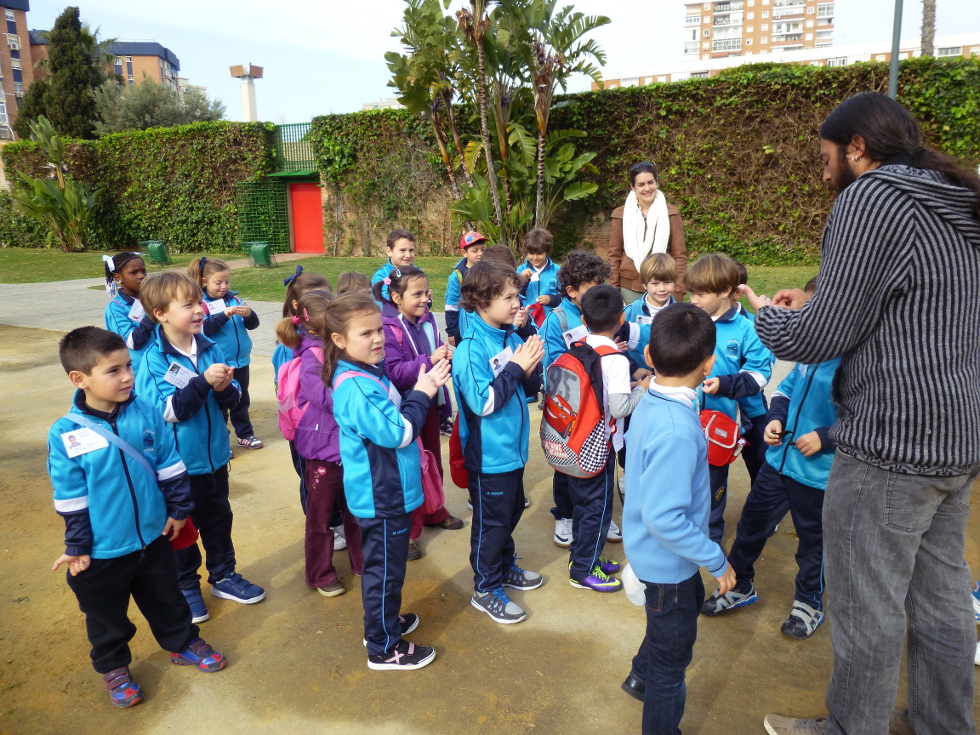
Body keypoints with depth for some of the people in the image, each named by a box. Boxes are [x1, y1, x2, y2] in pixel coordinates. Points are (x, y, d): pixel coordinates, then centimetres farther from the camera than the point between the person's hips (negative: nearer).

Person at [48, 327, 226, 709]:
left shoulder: (147, 413, -11)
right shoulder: (66, 434, -18)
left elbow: (170, 466, 0)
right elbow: (70, 500, -10)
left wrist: (179, 508, 4)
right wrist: (77, 547, -4)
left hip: (153, 536, 2)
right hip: (102, 550, -2)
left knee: (166, 599, 22)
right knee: (106, 614, 19)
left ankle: (183, 642, 45)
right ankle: (113, 666, 43)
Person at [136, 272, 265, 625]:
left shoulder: (211, 349, -4)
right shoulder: (154, 359, -16)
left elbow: (232, 400, 1)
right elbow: (167, 410, -24)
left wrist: (225, 389, -21)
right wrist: (203, 381, -32)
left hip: (215, 455, 5)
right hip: (179, 461, -4)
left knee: (219, 519, 20)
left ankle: (224, 576, 39)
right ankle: (186, 586, 34)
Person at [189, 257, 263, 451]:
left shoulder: (234, 299, 3)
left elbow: (253, 325, 1)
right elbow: (203, 328, -22)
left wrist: (249, 314, -20)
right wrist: (224, 315, -32)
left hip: (241, 360, 5)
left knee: (242, 400, 18)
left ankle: (245, 434, 33)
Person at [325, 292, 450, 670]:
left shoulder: (369, 374, 5)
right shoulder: (355, 388, -27)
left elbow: (395, 418, 12)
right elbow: (397, 433, -27)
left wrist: (423, 390, -1)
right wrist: (421, 394, -17)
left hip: (386, 492, 10)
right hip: (382, 497, -10)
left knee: (383, 564, 25)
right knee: (385, 569, 5)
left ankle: (384, 621, 43)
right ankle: (384, 648, 22)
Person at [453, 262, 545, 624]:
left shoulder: (512, 339, 0)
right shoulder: (471, 349, -21)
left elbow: (529, 390, 8)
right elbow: (483, 402, -26)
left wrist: (531, 368, -12)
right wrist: (516, 367, -23)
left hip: (513, 448, 8)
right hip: (488, 455, -8)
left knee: (511, 512, 24)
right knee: (491, 522, 7)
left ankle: (506, 568, 45)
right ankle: (486, 589, 26)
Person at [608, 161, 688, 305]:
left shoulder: (670, 213, 4)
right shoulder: (621, 214, 5)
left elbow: (680, 255, 4)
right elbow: (614, 254, 7)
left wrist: (678, 291, -3)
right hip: (630, 288, 0)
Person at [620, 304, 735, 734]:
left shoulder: (650, 402, -6)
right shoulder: (677, 431, -35)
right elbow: (664, 517, -34)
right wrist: (716, 560, -24)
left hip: (653, 551, 9)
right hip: (668, 559, -9)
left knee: (691, 602, 34)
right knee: (673, 656, 14)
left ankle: (642, 677, 53)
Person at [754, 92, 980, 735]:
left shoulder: (872, 198, -15)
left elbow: (822, 337, -17)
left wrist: (765, 317, 2)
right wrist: (814, 305, 16)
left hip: (889, 448, -9)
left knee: (867, 609, 7)